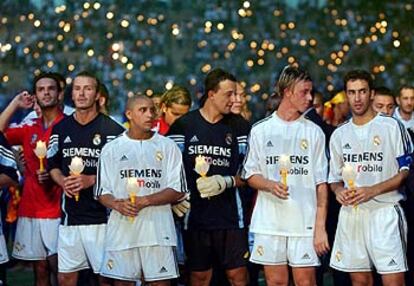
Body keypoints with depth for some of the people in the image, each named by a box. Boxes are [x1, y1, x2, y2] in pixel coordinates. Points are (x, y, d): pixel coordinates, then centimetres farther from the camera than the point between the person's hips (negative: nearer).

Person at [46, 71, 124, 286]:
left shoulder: (112, 129, -4)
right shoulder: (61, 129, 10)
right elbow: (52, 165, 18)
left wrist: (92, 180, -16)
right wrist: (62, 181, -3)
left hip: (101, 214, -4)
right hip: (70, 214, 4)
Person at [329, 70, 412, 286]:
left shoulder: (392, 127, -1)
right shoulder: (339, 134, 13)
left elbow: (406, 171, -4)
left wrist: (373, 190, -16)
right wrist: (339, 191, -3)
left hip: (384, 212, -5)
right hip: (351, 214, 5)